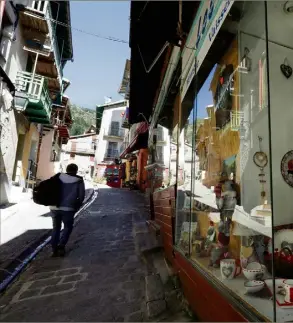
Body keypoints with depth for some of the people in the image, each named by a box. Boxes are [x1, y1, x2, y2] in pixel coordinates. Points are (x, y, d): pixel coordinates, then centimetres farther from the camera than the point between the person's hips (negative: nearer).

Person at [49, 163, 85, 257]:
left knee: (56, 228, 19)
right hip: (68, 208, -3)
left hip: (54, 207, 3)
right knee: (68, 227, 18)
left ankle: (54, 249, 20)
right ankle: (61, 246, 5)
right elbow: (81, 195, -1)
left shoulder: (58, 178, 8)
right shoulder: (79, 181, 0)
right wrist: (76, 207, 12)